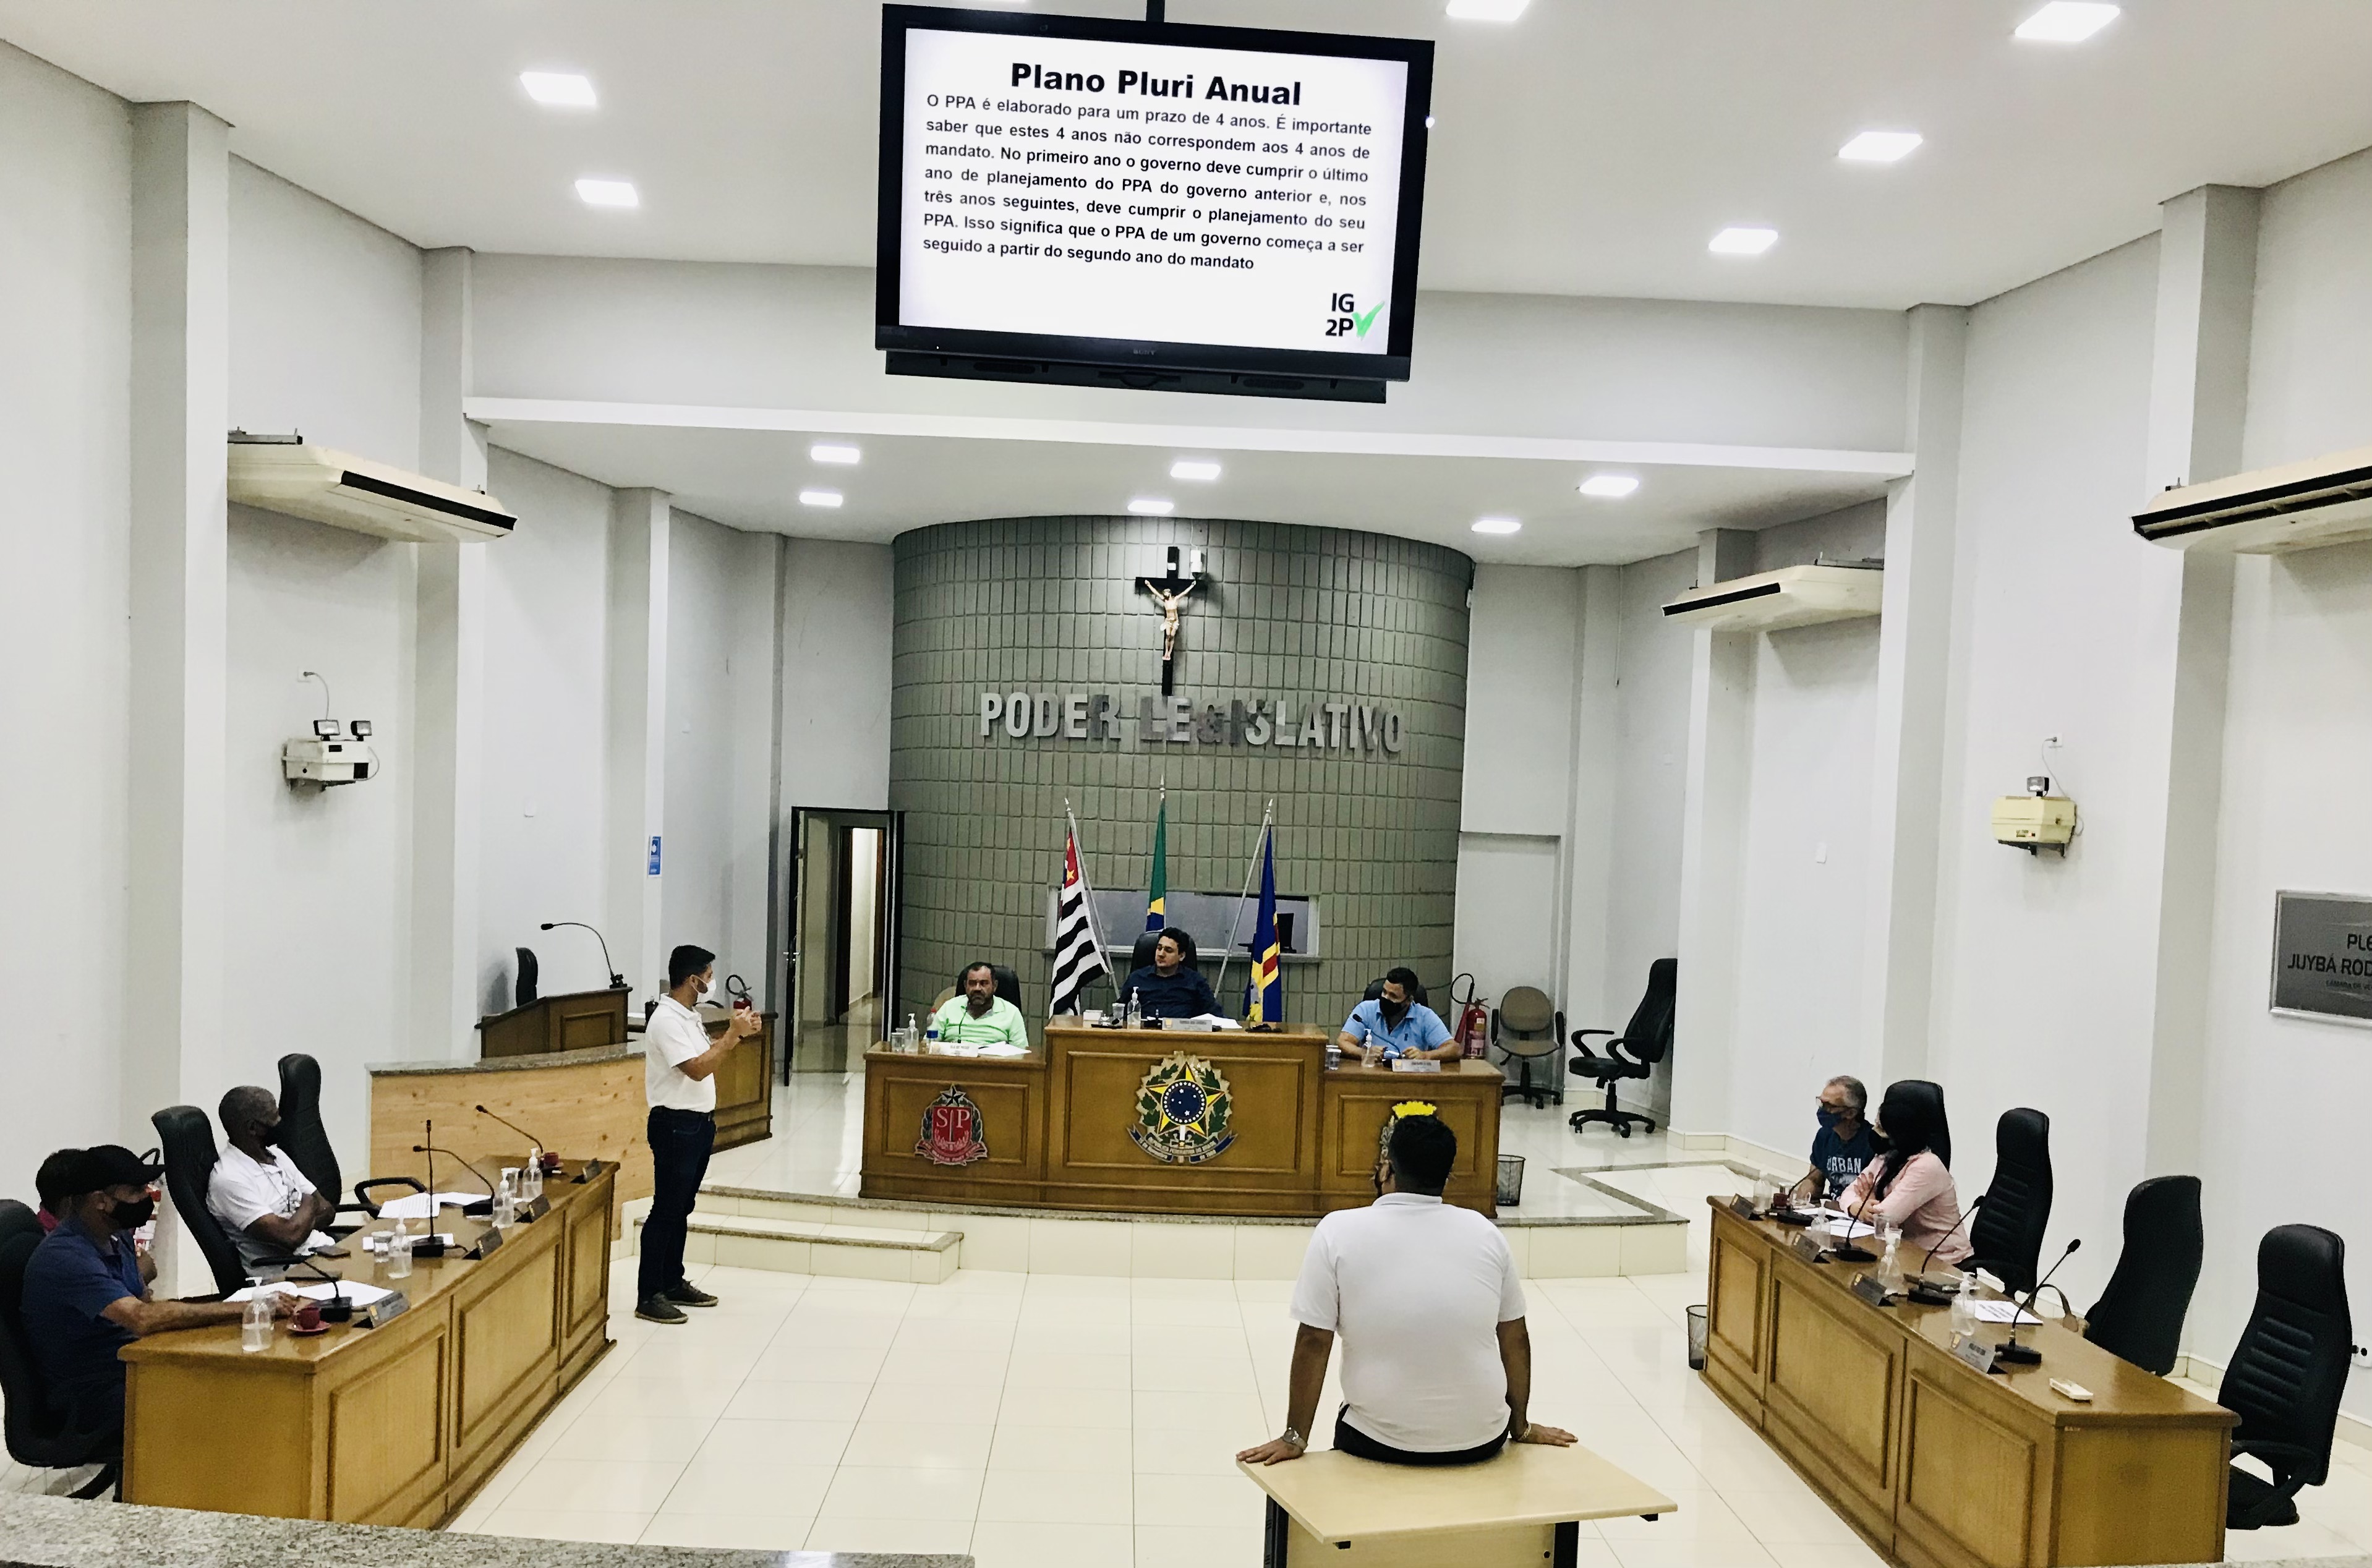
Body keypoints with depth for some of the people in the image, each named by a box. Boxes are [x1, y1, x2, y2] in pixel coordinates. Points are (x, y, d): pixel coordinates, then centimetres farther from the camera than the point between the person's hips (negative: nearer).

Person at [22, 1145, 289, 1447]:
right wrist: (242, 1309, -30)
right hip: (93, 1397, -8)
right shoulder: (64, 1257, -20)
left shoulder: (119, 1239, 10)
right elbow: (143, 1319, -31)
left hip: (133, 1370, 8)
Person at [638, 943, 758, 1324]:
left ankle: (673, 1283, 25)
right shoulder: (666, 1020, -19)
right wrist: (732, 1035, -22)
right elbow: (697, 1069, -26)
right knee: (665, 1211, -4)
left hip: (698, 1122, 10)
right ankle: (648, 1296, 3)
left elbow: (709, 1059, 20)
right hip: (675, 1125, -10)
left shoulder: (690, 1016, 11)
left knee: (681, 1208, 16)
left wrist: (738, 1034, 7)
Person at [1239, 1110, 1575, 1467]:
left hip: (1381, 1444, -1)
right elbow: (1515, 1339, 6)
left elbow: (1314, 1343, -8)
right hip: (1481, 1441, 2)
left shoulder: (1338, 1231, -10)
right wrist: (1522, 1427, 20)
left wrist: (1295, 1438, 3)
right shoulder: (1485, 1232, -2)